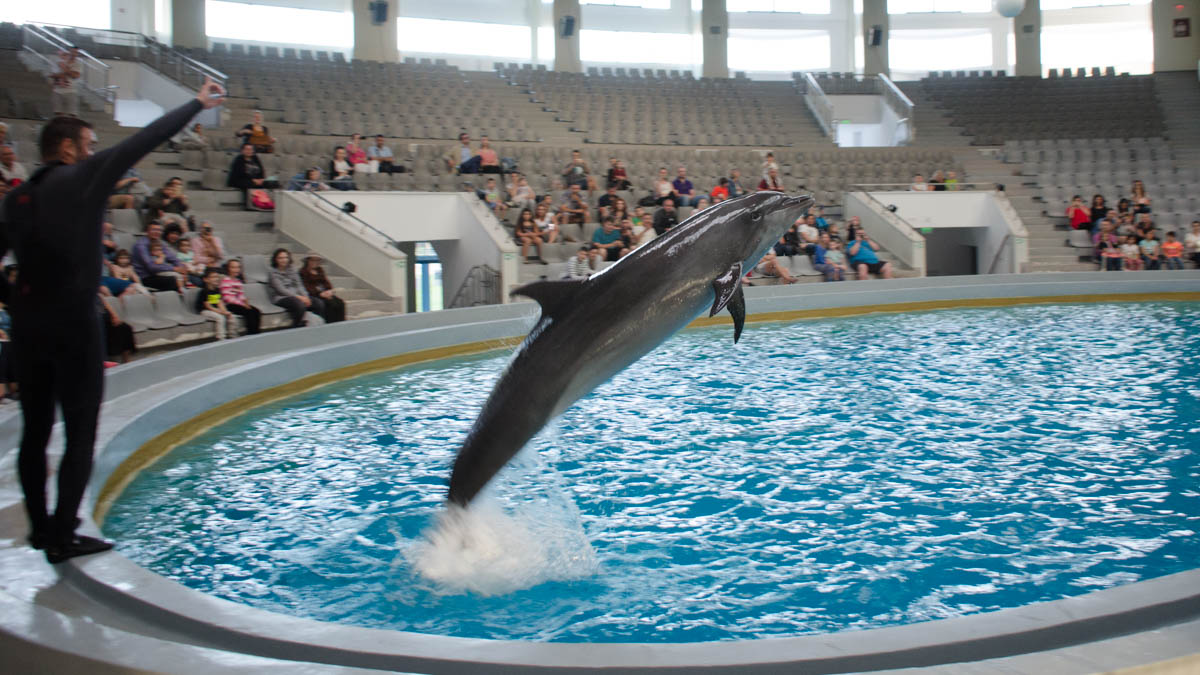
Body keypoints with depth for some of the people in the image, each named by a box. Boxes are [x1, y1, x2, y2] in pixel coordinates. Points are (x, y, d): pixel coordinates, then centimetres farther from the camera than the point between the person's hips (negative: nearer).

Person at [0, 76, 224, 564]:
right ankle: (63, 537, 3)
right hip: (74, 322, -6)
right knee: (80, 434, 1)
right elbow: (146, 140, -3)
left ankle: (40, 527, 25)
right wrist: (198, 104, 5)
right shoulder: (85, 177, -5)